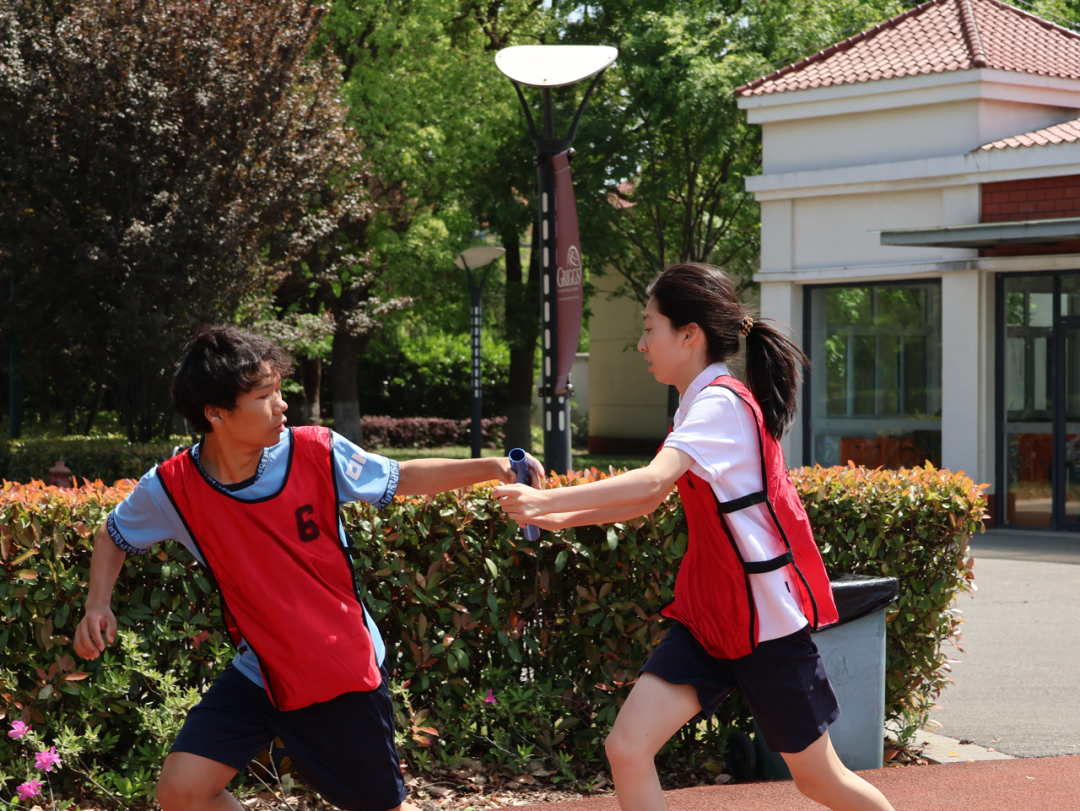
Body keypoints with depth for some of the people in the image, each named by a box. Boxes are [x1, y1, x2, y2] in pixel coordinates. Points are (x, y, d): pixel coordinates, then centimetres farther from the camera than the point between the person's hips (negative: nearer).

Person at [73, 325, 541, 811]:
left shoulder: (316, 453, -15)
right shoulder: (171, 488, -14)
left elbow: (401, 480, 2)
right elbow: (115, 536, 7)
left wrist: (493, 468, -7)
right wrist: (97, 605, -10)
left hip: (344, 672, -1)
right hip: (258, 674, 1)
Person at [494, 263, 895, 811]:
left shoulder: (721, 402, -18)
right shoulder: (699, 404, 13)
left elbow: (653, 481, -33)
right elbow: (651, 499, 17)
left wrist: (546, 500, -33)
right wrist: (563, 518, 4)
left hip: (766, 618, -8)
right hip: (708, 616, 8)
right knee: (626, 747, -8)